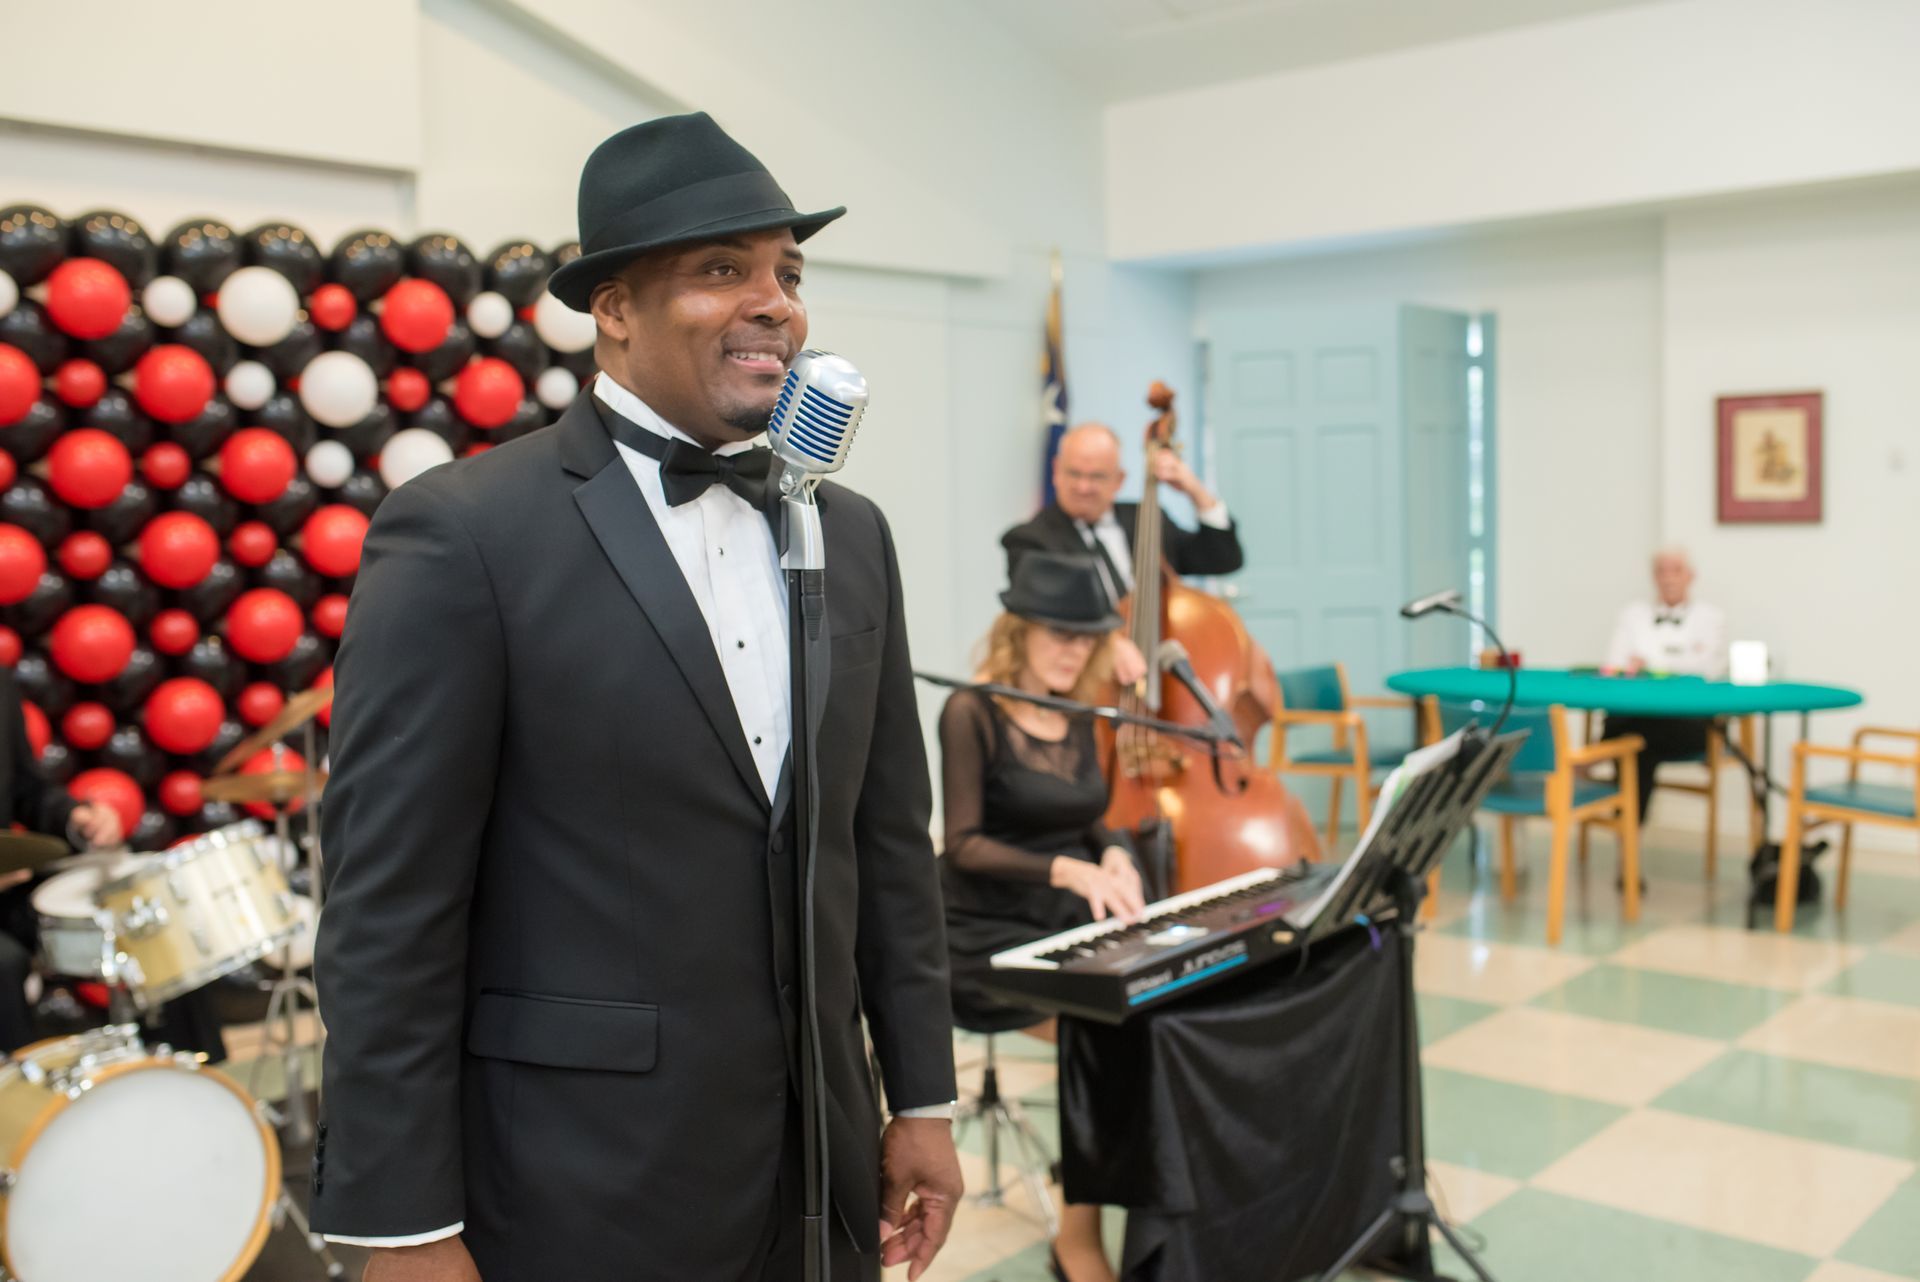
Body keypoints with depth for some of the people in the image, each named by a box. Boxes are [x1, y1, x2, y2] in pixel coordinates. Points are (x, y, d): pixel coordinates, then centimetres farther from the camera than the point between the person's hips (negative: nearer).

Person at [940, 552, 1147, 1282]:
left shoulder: (1077, 716, 9)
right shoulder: (972, 713, -11)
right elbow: (964, 844, -15)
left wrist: (1111, 857, -6)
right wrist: (1068, 870, -27)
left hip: (1074, 923, 6)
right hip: (992, 935, -6)